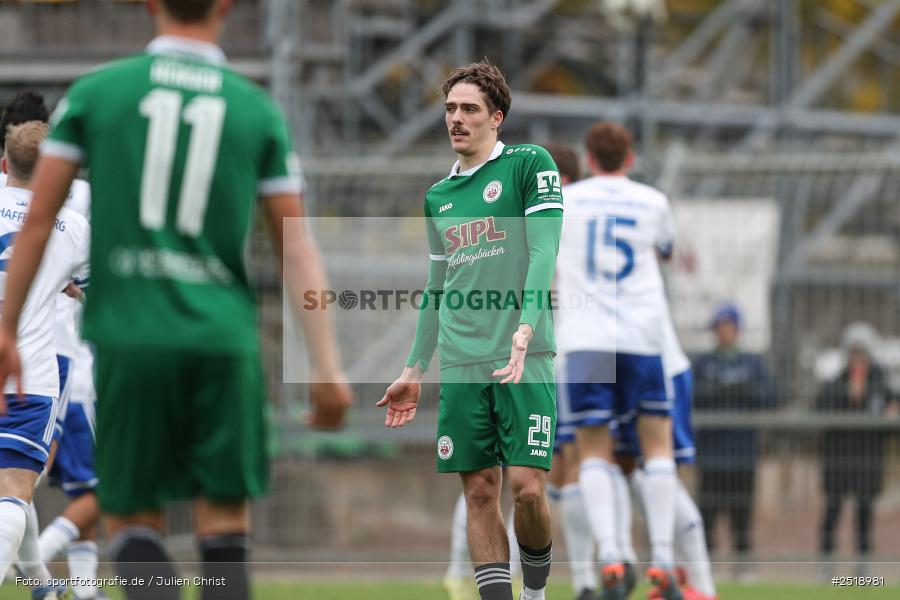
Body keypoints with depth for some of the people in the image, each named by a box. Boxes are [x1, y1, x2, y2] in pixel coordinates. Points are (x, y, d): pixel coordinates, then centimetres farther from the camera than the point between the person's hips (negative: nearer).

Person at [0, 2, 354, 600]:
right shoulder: (258, 111, 4)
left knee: (132, 520, 8)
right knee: (225, 522, 9)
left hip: (130, 339, 0)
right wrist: (327, 366, 0)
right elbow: (297, 247, 1)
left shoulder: (94, 92, 4)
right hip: (224, 337, 0)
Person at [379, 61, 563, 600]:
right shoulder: (438, 196, 17)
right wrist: (415, 371, 20)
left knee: (527, 485, -11)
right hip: (461, 367, 5)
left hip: (525, 360, -5)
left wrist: (523, 333, -22)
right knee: (480, 491, 0)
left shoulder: (530, 165, 0)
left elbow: (543, 253, -10)